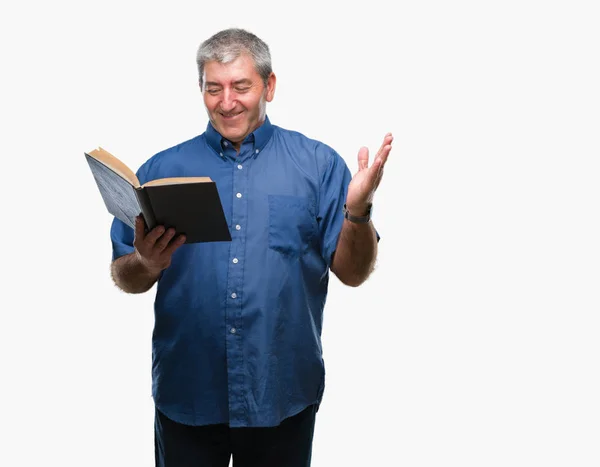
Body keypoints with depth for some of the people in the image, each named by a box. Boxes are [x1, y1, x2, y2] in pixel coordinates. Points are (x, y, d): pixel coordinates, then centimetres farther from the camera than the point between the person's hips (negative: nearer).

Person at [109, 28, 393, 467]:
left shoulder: (318, 164, -1)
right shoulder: (163, 168, 2)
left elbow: (353, 273, -2)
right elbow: (125, 279, 4)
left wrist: (358, 211, -20)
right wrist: (147, 263, -19)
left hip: (283, 395, -1)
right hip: (186, 394, 1)